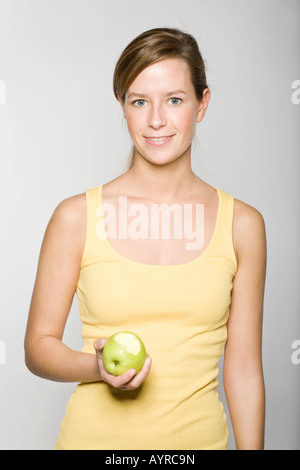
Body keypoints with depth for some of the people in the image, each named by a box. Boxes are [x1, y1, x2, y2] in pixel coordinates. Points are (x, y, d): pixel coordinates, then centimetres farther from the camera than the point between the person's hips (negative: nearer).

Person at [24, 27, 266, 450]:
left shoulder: (242, 224, -5)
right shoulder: (76, 217, -9)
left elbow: (243, 368, -1)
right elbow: (39, 346, -3)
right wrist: (100, 367, -19)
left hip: (200, 435, 1)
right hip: (94, 435, -1)